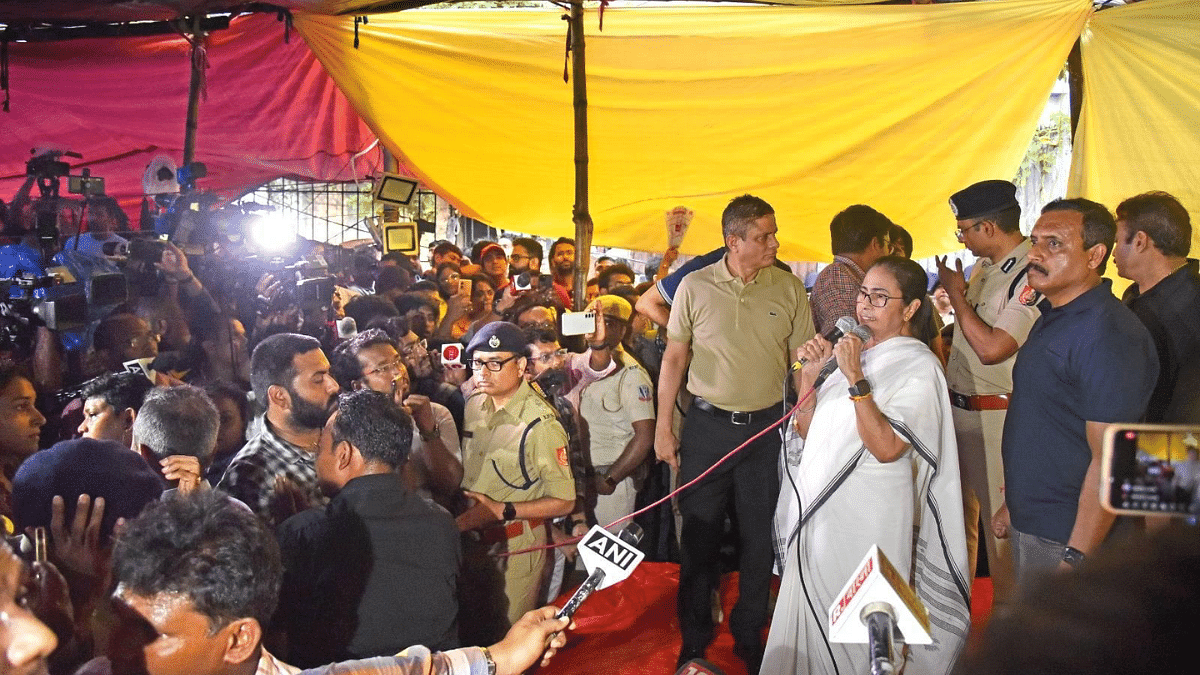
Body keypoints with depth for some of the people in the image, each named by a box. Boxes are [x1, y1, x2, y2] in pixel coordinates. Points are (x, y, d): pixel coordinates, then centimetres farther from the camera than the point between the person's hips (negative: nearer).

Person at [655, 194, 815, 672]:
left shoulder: (789, 289, -1)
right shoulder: (695, 287, -4)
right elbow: (674, 358, 3)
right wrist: (663, 427, 1)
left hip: (767, 425, 1)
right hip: (707, 425, -1)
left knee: (760, 538, 10)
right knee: (699, 534, 8)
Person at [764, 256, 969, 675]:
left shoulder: (918, 365, -10)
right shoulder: (853, 353, 10)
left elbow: (887, 447, -22)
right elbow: (808, 431, 10)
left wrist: (856, 379, -23)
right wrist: (809, 375, -2)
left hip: (868, 512, -7)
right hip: (820, 504, 7)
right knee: (812, 618, 16)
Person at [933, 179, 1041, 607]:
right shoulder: (984, 268, 9)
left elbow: (991, 348, -26)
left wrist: (955, 293, -17)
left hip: (997, 416, -9)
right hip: (959, 408, 9)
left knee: (1000, 521, 3)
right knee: (959, 512, 20)